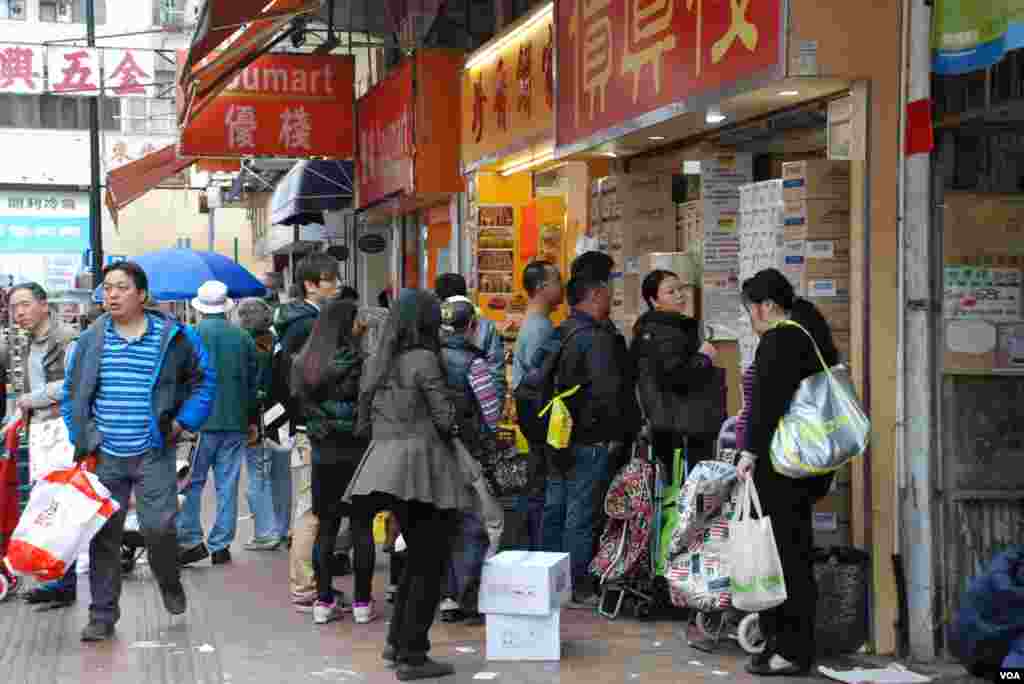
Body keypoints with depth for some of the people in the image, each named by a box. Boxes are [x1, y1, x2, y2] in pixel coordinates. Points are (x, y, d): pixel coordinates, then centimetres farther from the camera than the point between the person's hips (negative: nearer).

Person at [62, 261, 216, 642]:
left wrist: (184, 422, 0)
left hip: (154, 453, -2)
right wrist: (80, 438, 4)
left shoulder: (174, 337, -1)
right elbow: (71, 393, 12)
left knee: (159, 527, -7)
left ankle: (170, 584, 25)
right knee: (104, 534, 3)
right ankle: (102, 616, 12)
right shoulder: (90, 340, 5)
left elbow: (204, 380, 9)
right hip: (104, 455, 2)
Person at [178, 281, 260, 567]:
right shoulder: (244, 337, 7)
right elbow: (254, 382, 12)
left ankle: (191, 541, 0)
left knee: (191, 482, 5)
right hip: (236, 422, 3)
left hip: (201, 420, -3)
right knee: (227, 485, 7)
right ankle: (220, 546, 10)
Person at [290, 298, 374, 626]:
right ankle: (362, 602, 7)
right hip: (357, 451, -5)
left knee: (326, 525, 11)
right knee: (362, 525, 4)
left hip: (322, 453, 5)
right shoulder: (355, 360, -15)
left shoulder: (303, 363, 4)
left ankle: (323, 600, 11)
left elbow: (300, 404, 9)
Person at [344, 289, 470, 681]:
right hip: (422, 461, -7)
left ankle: (397, 642, 22)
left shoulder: (380, 363, 10)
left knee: (416, 558, 20)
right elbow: (445, 418, -12)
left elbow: (368, 414, 14)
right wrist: (450, 433, 7)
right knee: (428, 564, 0)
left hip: (385, 461, 7)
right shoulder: (424, 359, -11)